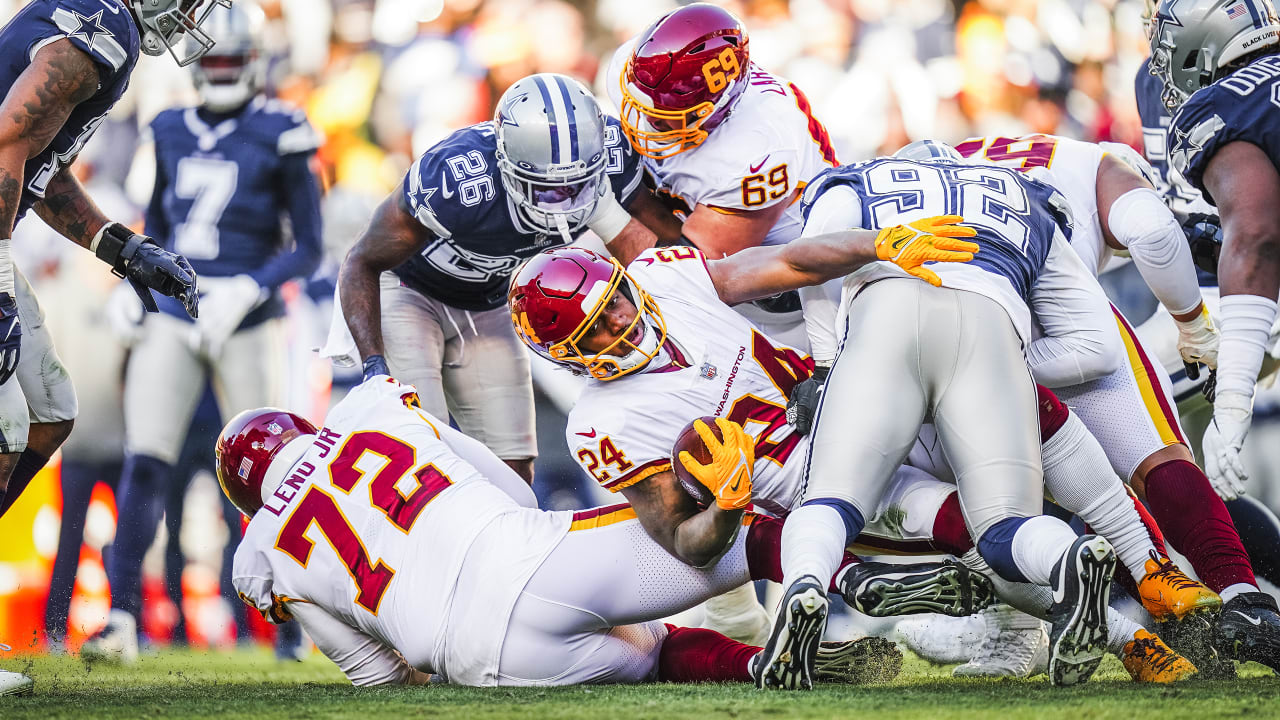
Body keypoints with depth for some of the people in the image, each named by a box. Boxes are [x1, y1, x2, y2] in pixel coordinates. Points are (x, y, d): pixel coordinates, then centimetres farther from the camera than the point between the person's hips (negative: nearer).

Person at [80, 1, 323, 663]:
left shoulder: (279, 137, -6)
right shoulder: (173, 133, 9)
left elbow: (308, 249, -4)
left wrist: (248, 290, -17)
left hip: (244, 328, -3)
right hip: (173, 320, 3)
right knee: (144, 464, -9)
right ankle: (123, 620, -9)